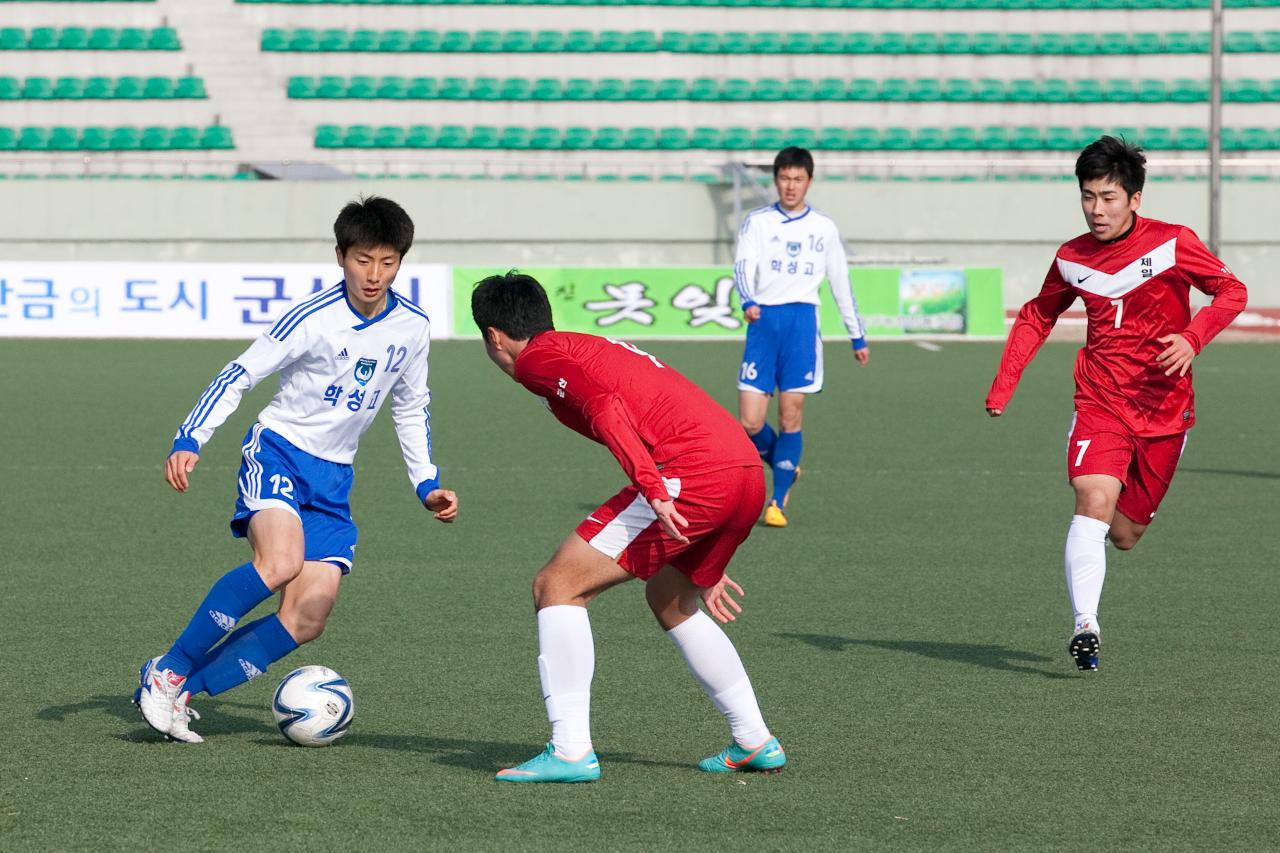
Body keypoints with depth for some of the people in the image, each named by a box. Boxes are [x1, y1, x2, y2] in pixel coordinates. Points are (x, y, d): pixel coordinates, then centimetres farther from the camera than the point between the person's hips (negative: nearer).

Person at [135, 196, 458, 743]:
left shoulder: (412, 328, 1)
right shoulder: (313, 319, -15)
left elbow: (411, 409, 18)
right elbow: (239, 375, -11)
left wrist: (426, 484, 13)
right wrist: (189, 441, -22)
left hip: (333, 477, 6)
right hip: (277, 451, -6)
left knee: (306, 622, -7)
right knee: (280, 562, -34)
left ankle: (179, 693, 1)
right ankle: (167, 671, -22)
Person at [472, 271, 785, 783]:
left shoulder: (538, 357, 7)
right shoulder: (596, 349, 33)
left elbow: (604, 407, -14)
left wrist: (652, 489, -25)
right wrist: (702, 567, 38)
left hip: (692, 473, -9)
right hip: (749, 473, 9)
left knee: (557, 587, -1)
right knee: (669, 600, 30)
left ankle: (570, 752, -7)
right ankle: (755, 743, 30)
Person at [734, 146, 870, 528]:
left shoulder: (824, 228, 12)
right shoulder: (757, 222, 7)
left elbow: (841, 283, 18)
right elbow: (743, 266, -8)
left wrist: (858, 337, 19)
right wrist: (748, 301, -29)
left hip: (802, 320, 0)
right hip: (763, 321, 0)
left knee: (791, 414, -5)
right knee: (750, 421, -7)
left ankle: (778, 502, 4)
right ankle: (784, 467, 22)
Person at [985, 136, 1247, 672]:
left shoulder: (1172, 243, -6)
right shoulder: (1072, 258, 3)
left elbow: (1232, 291, -1)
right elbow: (1037, 317, 19)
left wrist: (1192, 338, -19)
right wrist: (1003, 385, 9)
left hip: (1163, 411, 0)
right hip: (1100, 403, 1)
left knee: (1124, 534, 6)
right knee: (1094, 501, -25)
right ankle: (1085, 626, -32)